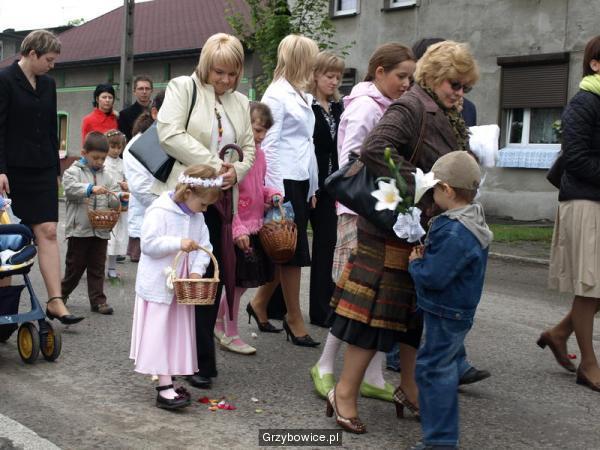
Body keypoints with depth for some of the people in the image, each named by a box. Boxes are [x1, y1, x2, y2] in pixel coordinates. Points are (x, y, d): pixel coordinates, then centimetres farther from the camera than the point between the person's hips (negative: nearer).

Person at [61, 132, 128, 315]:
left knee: (97, 266, 7)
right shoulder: (74, 171, -2)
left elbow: (112, 199, 7)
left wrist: (121, 198, -15)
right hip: (79, 228, -4)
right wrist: (91, 189, -32)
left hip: (101, 229, 4)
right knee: (75, 264, 7)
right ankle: (62, 293, 26)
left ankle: (98, 300, 11)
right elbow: (70, 187, -21)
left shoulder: (107, 176, 11)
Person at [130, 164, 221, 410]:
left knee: (178, 334, 11)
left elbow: (204, 245, 5)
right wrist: (179, 243, -29)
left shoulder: (197, 217, 8)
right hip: (157, 286, -8)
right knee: (159, 335, -4)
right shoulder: (160, 211, -15)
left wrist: (197, 270, -11)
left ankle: (168, 384, 20)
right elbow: (149, 243, -21)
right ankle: (165, 389, -4)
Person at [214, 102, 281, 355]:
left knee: (241, 282, 15)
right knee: (238, 282, 2)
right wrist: (237, 229, -22)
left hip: (254, 227, 8)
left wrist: (272, 195, 2)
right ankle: (230, 336, 16)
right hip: (237, 230, -8)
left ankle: (217, 319, 34)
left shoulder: (259, 153, 8)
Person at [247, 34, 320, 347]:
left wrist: (312, 188, 14)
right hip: (284, 181, -8)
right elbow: (269, 144, -14)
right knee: (293, 252, -2)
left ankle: (260, 303, 27)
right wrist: (275, 191, -17)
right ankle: (294, 320, 8)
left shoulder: (300, 95, 15)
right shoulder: (277, 94, -10)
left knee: (291, 252, 12)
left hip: (301, 182, 8)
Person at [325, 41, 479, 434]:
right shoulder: (411, 108, -14)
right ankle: (345, 394, 6)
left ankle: (410, 390, 28)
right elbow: (374, 150, -28)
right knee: (376, 311, -4)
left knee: (419, 312, 15)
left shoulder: (448, 118, 15)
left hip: (428, 232, 9)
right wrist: (422, 188, -27)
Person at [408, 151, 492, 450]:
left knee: (433, 369, -5)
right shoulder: (469, 220, 7)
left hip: (446, 314, -11)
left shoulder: (455, 233, -28)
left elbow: (434, 276, -29)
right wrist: (426, 256, -1)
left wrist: (415, 263, -11)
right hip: (456, 311, 11)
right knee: (444, 367, 24)